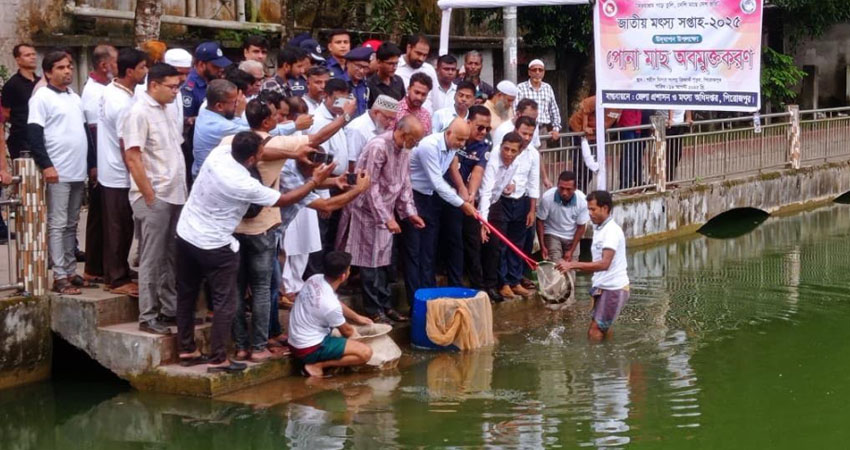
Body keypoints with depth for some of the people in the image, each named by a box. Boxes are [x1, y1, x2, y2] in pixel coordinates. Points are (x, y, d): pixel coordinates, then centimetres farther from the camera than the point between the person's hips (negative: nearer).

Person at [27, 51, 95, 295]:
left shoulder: (75, 97, 17)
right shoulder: (42, 97, -6)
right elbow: (34, 134, -13)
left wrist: (92, 163, 17)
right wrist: (46, 165, -20)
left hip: (79, 172, 7)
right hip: (58, 172, -7)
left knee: (71, 225, 12)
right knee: (57, 225, -5)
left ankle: (70, 271, 17)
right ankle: (59, 277, -4)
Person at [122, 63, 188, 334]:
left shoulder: (168, 110, 13)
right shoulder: (139, 113, -11)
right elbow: (132, 158, -16)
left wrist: (182, 189, 14)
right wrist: (150, 196, -16)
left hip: (175, 196, 8)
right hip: (154, 198, -8)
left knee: (172, 256, 13)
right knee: (152, 259, -2)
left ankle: (170, 309, 22)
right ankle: (148, 317, 5)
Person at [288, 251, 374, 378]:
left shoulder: (315, 279, -7)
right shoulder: (330, 305, -28)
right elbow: (346, 331, -6)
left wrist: (357, 317, 24)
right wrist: (354, 333, 16)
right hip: (309, 349, -9)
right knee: (365, 353, -16)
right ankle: (316, 365, -8)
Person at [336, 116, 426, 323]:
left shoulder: (404, 149, 1)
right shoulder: (378, 147, -24)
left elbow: (404, 182, 11)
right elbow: (371, 187, -23)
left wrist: (409, 212, 4)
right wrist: (386, 218, -23)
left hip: (385, 211, 7)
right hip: (368, 211, -7)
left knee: (384, 260, 12)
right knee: (371, 261, -1)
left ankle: (385, 305, 21)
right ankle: (373, 310, 7)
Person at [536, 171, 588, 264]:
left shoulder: (582, 200, -24)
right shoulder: (547, 197, -28)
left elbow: (581, 227, -10)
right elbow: (540, 221, -12)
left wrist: (571, 251, -10)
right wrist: (542, 246, -14)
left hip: (572, 237, 2)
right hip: (552, 235, -2)